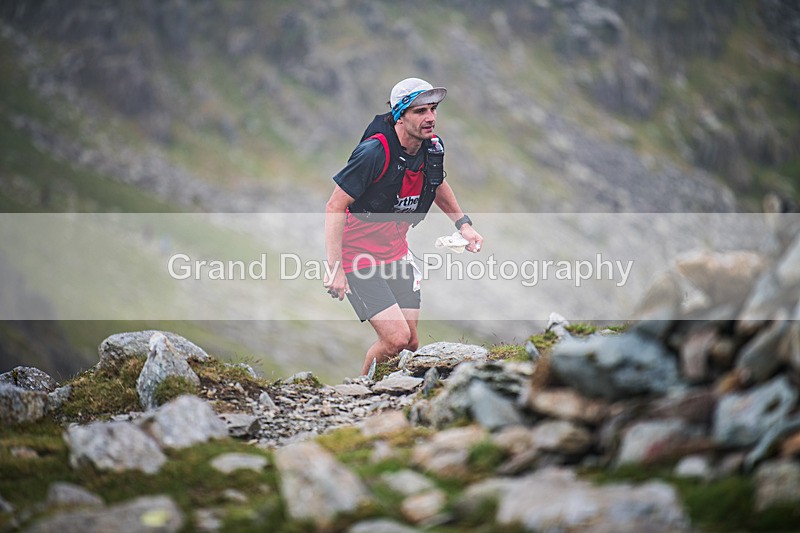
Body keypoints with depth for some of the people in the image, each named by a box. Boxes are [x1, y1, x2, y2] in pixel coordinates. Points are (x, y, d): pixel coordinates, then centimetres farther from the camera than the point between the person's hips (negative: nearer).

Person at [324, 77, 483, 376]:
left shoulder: (433, 148, -4)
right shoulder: (375, 152, -26)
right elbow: (335, 207, -24)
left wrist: (463, 224, 13)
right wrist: (335, 268, -29)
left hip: (396, 250, 7)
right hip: (359, 256, -7)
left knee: (411, 344, 5)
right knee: (397, 338, -16)